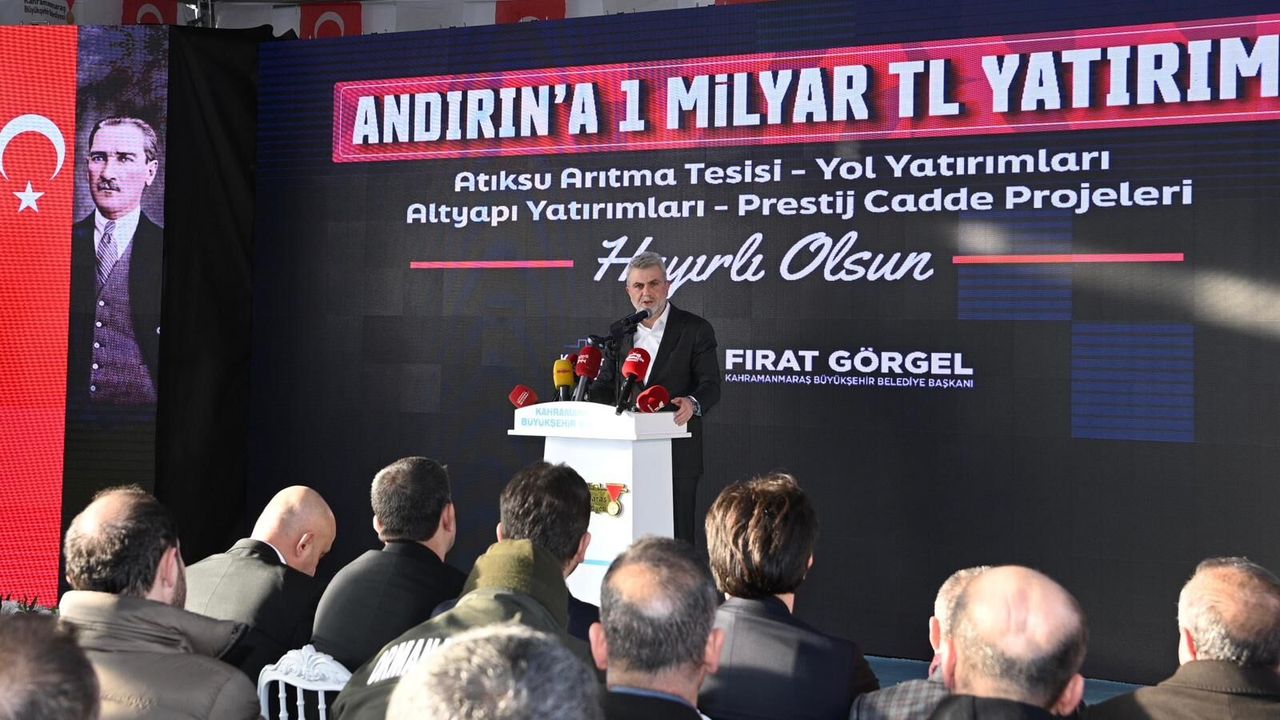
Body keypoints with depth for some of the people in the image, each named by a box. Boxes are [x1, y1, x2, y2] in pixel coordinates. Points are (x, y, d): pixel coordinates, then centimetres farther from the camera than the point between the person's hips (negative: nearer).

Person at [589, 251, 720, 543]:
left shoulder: (695, 329, -1)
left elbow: (710, 384, -8)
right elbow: (607, 385, 14)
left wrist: (692, 403, -30)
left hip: (676, 452, -4)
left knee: (675, 535, -3)